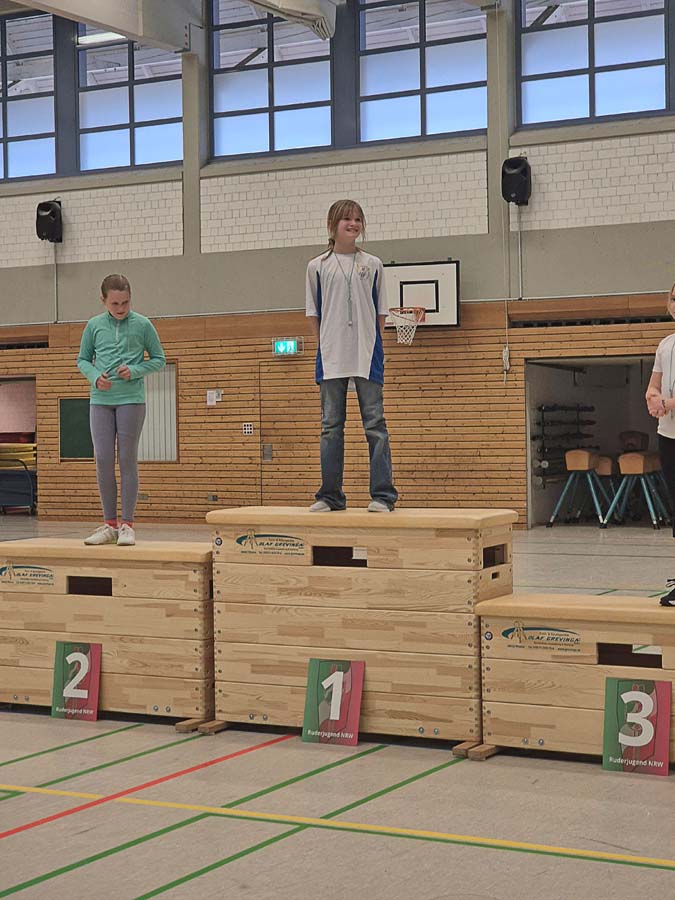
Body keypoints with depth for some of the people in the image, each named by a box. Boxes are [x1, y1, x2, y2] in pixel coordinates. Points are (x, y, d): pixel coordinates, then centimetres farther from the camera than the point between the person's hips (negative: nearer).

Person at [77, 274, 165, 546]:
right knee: (103, 460, -2)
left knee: (127, 460, -2)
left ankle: (127, 524, 3)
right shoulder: (94, 325, 6)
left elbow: (158, 359, 8)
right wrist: (95, 376, -6)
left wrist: (135, 371, -10)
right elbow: (82, 360, 15)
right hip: (100, 400, 2)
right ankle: (109, 524, 7)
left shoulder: (142, 325, 1)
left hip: (131, 399, -2)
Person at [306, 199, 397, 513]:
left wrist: (368, 344, 3)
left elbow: (380, 312, 11)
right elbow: (313, 313, 11)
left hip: (367, 357, -1)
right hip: (331, 358, 1)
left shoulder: (372, 265, 8)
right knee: (331, 427, 3)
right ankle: (330, 495, 9)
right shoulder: (317, 266, 7)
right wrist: (326, 345, 3)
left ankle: (382, 495, -3)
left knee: (375, 425, -4)